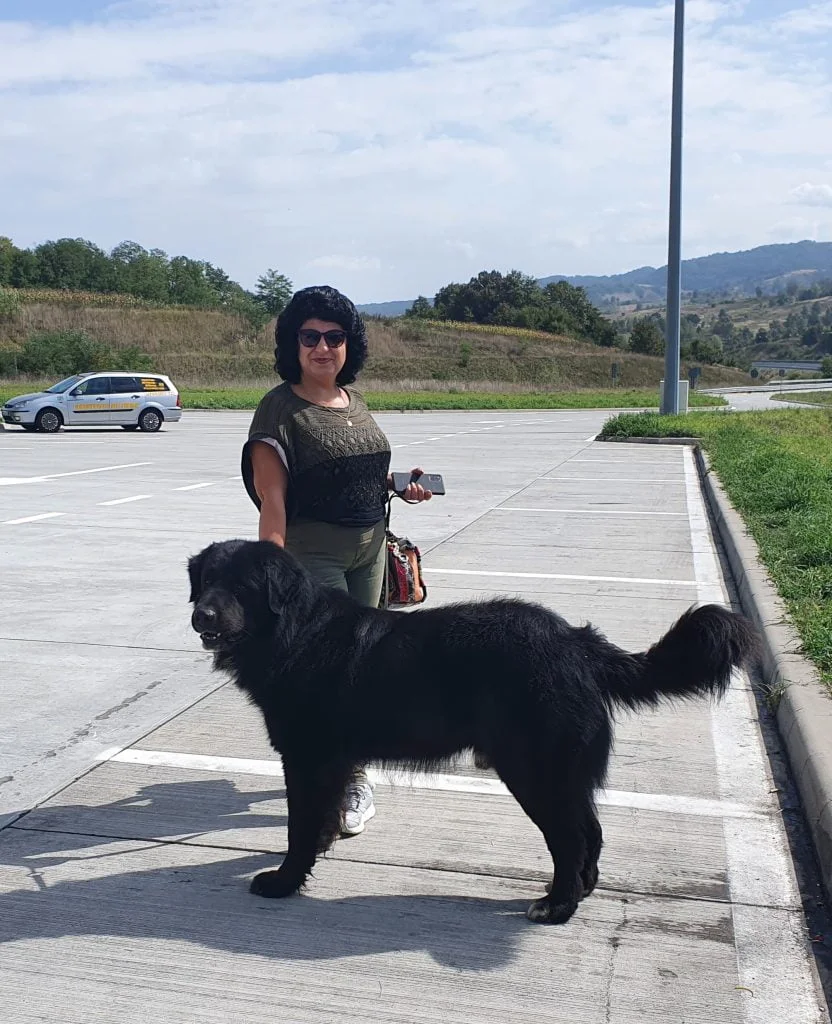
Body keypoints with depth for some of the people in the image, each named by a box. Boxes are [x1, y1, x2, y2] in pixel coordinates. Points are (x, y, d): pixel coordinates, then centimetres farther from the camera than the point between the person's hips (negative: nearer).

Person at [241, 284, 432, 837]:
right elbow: (272, 499, -18)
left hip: (368, 549, 7)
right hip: (312, 553, -7)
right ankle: (354, 780, 9)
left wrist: (397, 484, 4)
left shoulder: (354, 399, 9)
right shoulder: (281, 408, -12)